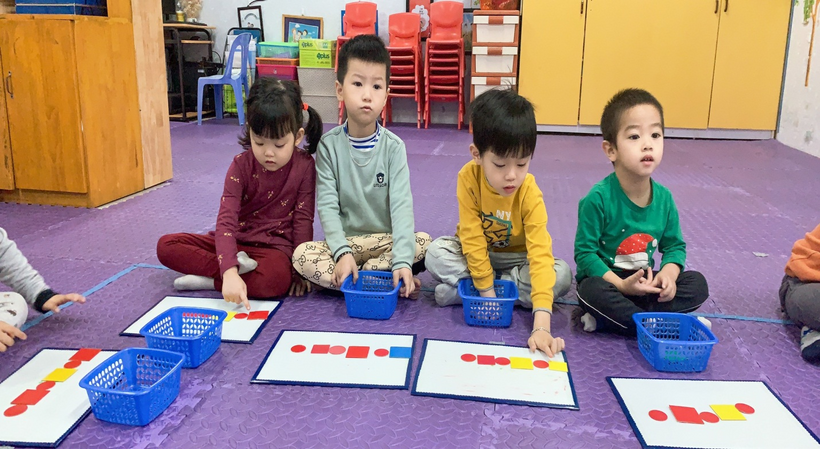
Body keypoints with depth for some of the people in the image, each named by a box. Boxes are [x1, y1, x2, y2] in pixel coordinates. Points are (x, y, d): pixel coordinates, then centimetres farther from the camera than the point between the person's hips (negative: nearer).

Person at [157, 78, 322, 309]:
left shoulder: (305, 166, -12)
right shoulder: (241, 165, -11)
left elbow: (303, 220, -6)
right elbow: (226, 219, -22)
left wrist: (300, 269, -12)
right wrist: (229, 271, -38)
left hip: (275, 245, -2)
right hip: (237, 239, 3)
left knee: (277, 278, -38)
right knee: (166, 246, -13)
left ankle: (210, 281, -17)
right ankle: (236, 266, -21)